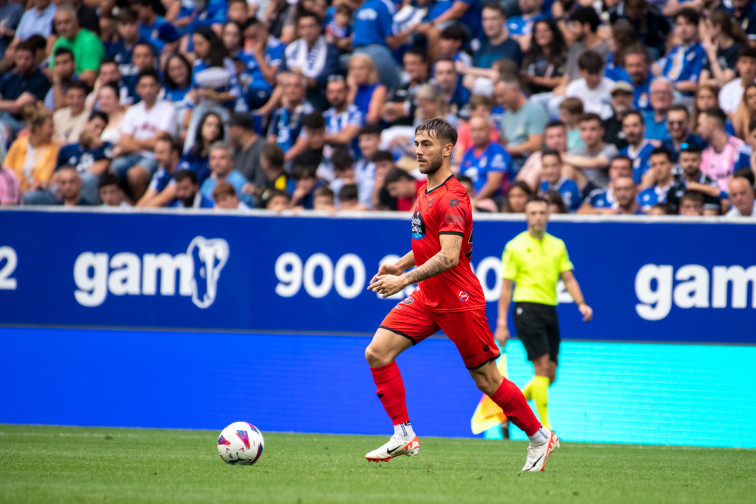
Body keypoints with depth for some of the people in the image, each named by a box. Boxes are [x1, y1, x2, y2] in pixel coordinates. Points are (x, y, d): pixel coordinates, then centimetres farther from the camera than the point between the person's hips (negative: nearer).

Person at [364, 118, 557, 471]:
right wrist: (399, 266, 11)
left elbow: (448, 257, -28)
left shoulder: (452, 198, -18)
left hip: (458, 301, -9)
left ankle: (540, 438, 18)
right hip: (427, 298, 9)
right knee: (377, 353, -7)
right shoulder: (426, 192, 12)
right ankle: (403, 435, -4)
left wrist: (404, 280, -30)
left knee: (487, 380, 0)